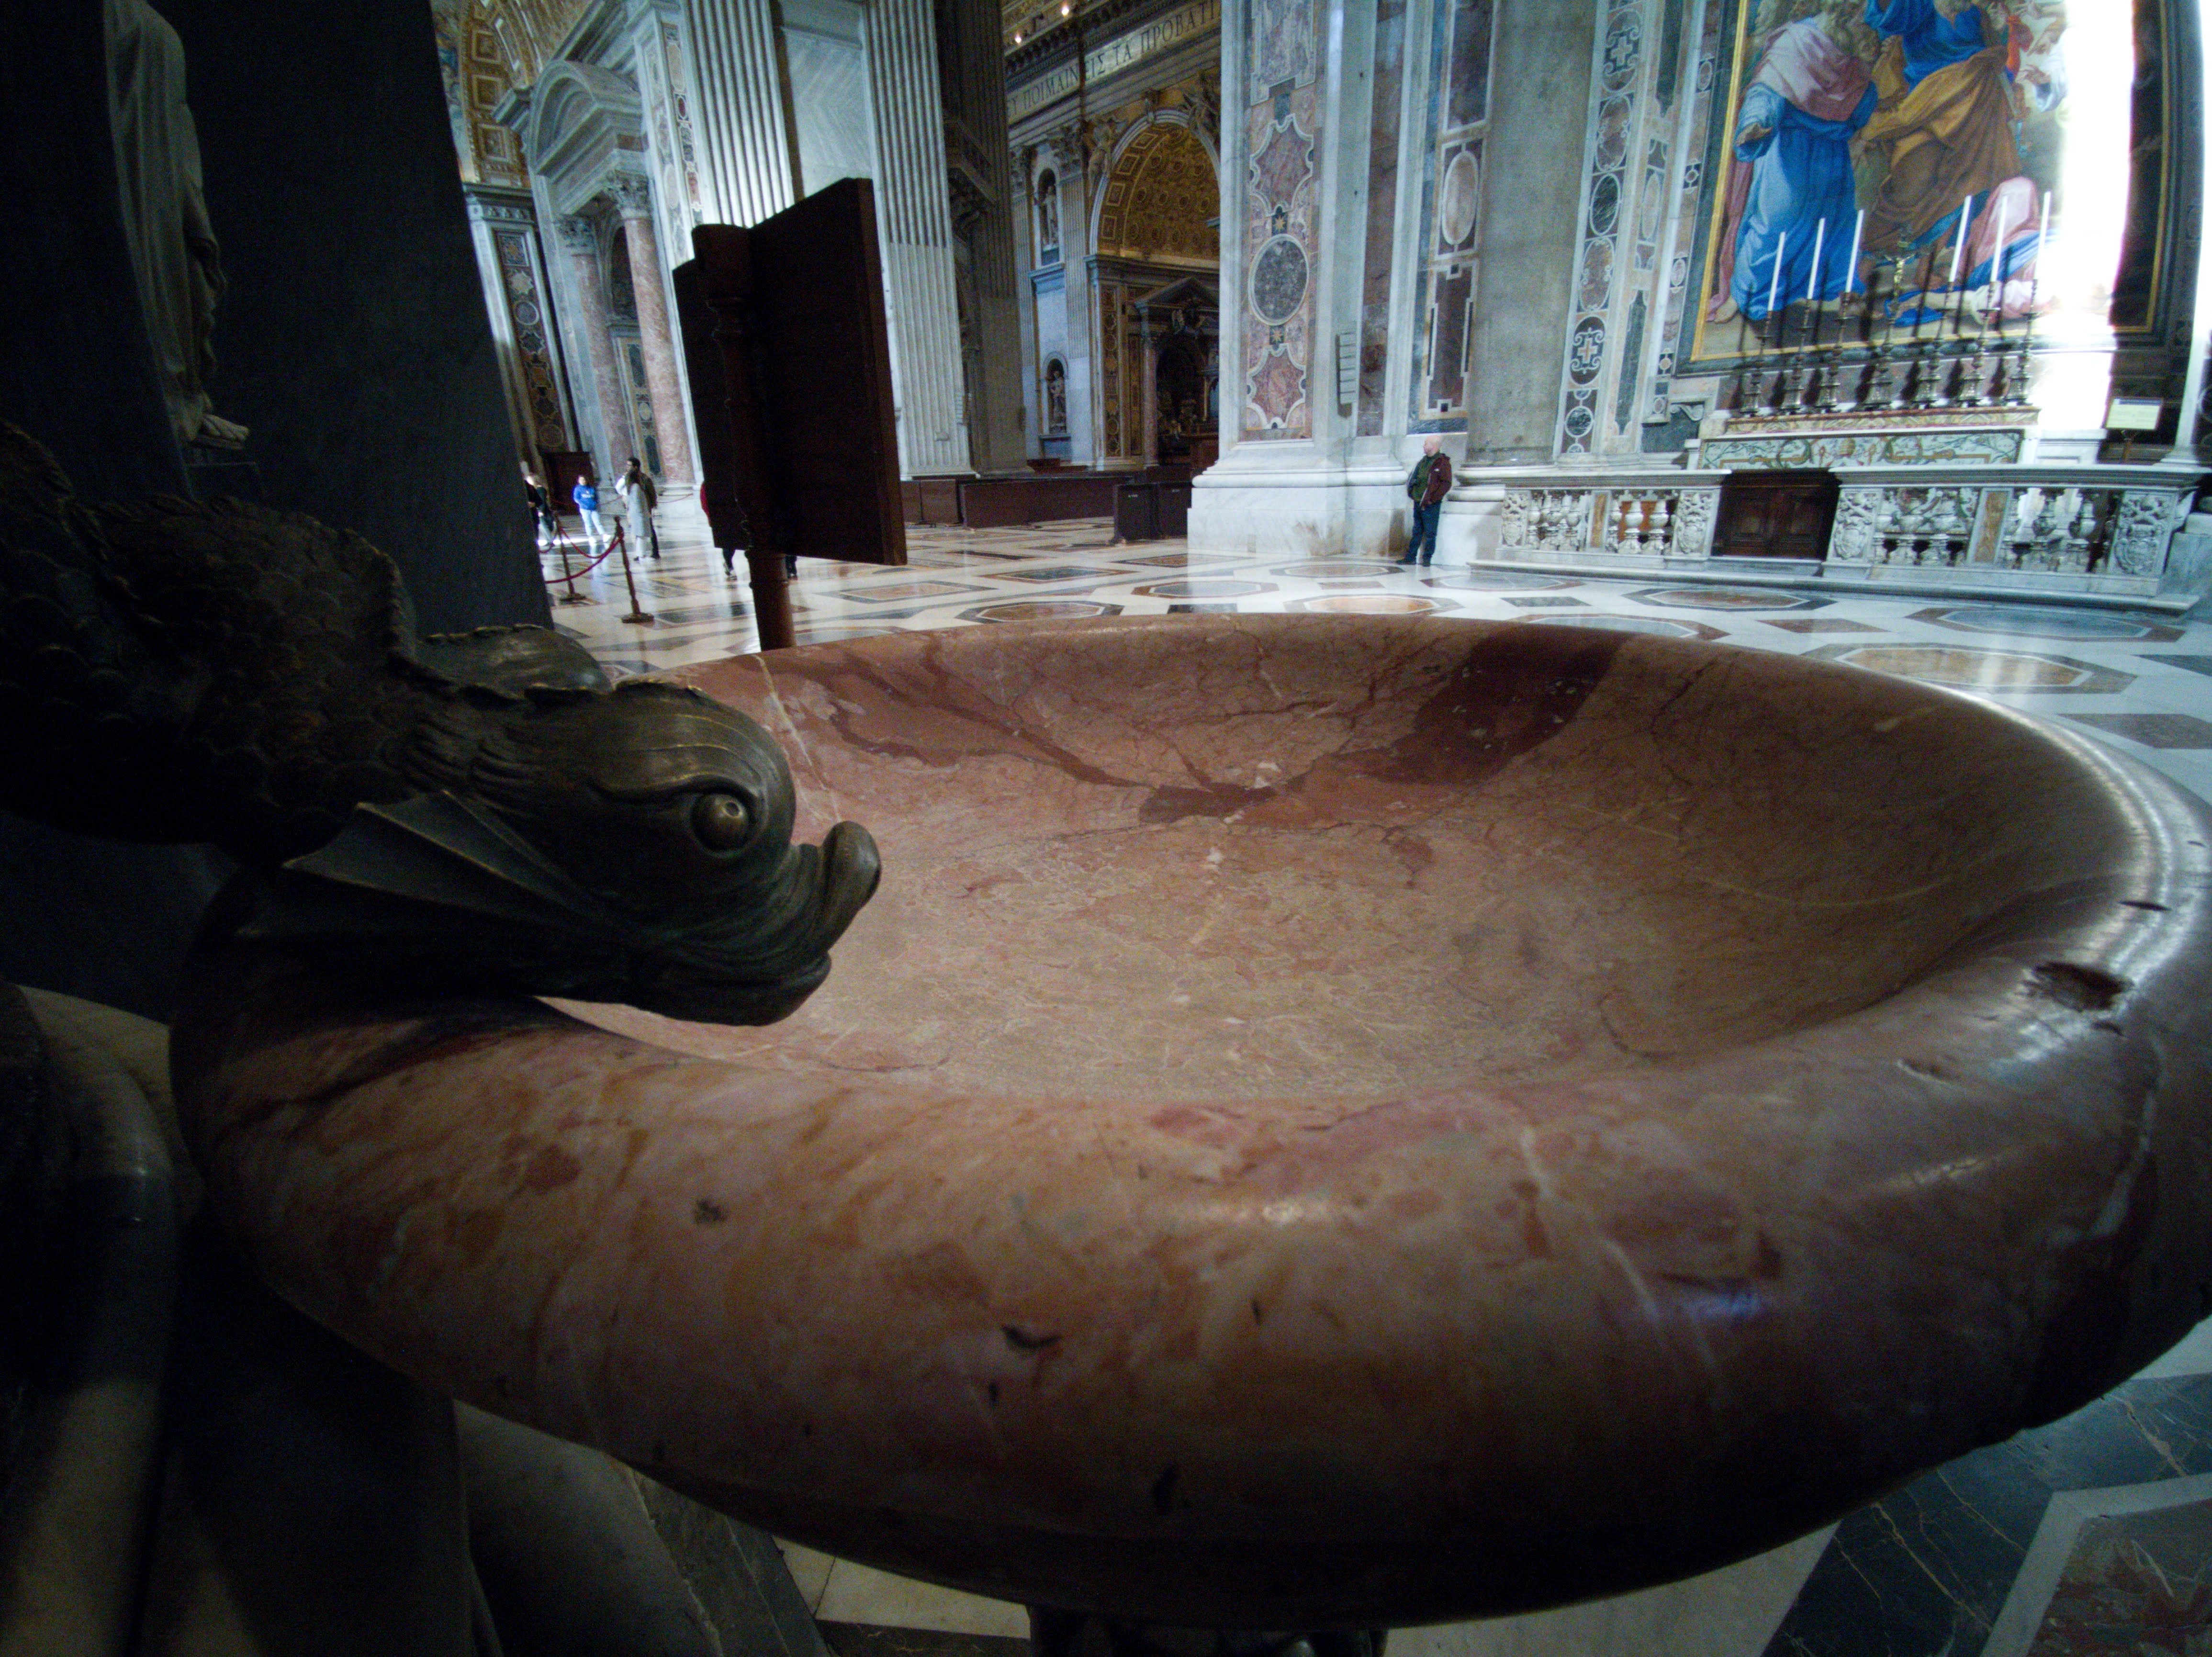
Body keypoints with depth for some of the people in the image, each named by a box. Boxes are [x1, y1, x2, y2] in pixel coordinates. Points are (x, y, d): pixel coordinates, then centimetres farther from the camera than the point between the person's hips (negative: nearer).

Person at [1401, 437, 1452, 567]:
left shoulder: (1443, 463, -6)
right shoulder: (1423, 462, 15)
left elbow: (1446, 484, -14)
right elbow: (1412, 478, 24)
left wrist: (1432, 499, -18)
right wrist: (1411, 493, 7)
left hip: (1431, 505, -7)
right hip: (1418, 503, 7)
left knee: (1430, 533, -1)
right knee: (1417, 532, 11)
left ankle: (1427, 559, 3)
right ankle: (1411, 557, 15)